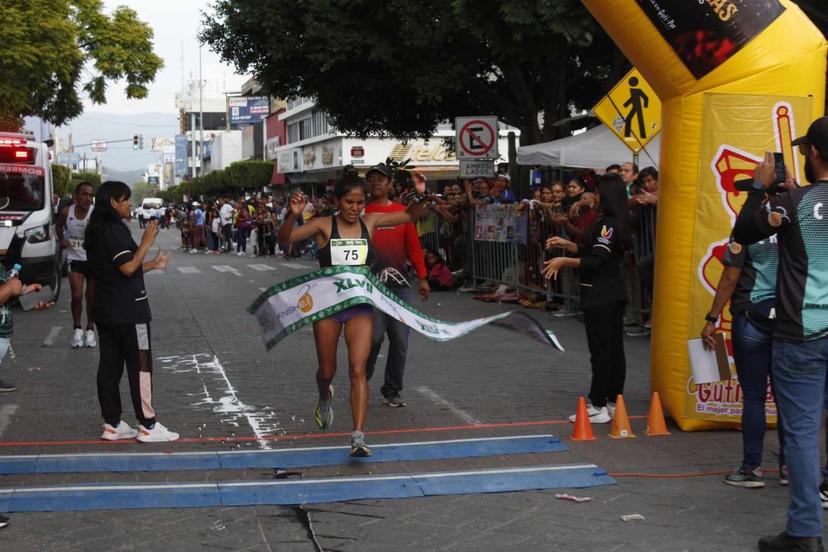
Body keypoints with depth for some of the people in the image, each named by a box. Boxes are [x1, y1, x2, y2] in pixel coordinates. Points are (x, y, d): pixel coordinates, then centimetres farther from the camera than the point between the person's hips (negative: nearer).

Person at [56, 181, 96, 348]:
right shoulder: (66, 212, -7)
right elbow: (58, 226, 14)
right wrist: (61, 240, 0)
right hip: (75, 258, 1)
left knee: (92, 297, 6)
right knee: (77, 296, -6)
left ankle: (90, 330, 21)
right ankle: (77, 330, 12)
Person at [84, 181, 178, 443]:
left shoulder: (96, 231, 14)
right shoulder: (115, 230, -16)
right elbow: (128, 268, -24)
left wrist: (153, 265, 22)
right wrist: (146, 243, -16)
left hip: (105, 308, 9)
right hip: (127, 310, -9)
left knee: (109, 365, 9)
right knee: (140, 365, -3)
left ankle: (112, 424, 13)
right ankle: (147, 426, 0)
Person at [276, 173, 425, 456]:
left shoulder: (370, 222, 3)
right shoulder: (324, 225, -6)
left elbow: (410, 216, 11)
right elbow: (284, 240, -16)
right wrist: (293, 215, -34)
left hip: (360, 305, 1)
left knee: (358, 370, -12)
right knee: (327, 371, 13)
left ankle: (358, 437, -14)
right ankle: (325, 398, 49)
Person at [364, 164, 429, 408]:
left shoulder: (402, 212, 9)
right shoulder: (362, 212, 3)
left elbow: (414, 245, 10)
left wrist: (422, 277, 6)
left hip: (399, 284, 3)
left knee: (400, 340, 2)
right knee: (375, 336, -9)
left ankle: (392, 390, 15)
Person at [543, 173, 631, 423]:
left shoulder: (606, 224, -16)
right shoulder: (616, 223, 13)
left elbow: (595, 261, -21)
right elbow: (591, 251, 20)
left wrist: (564, 260, -18)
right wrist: (566, 244, 18)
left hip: (599, 296, -10)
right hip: (615, 293, 10)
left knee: (600, 351, -6)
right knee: (615, 349, 10)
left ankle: (598, 407, -2)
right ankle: (613, 402, 16)